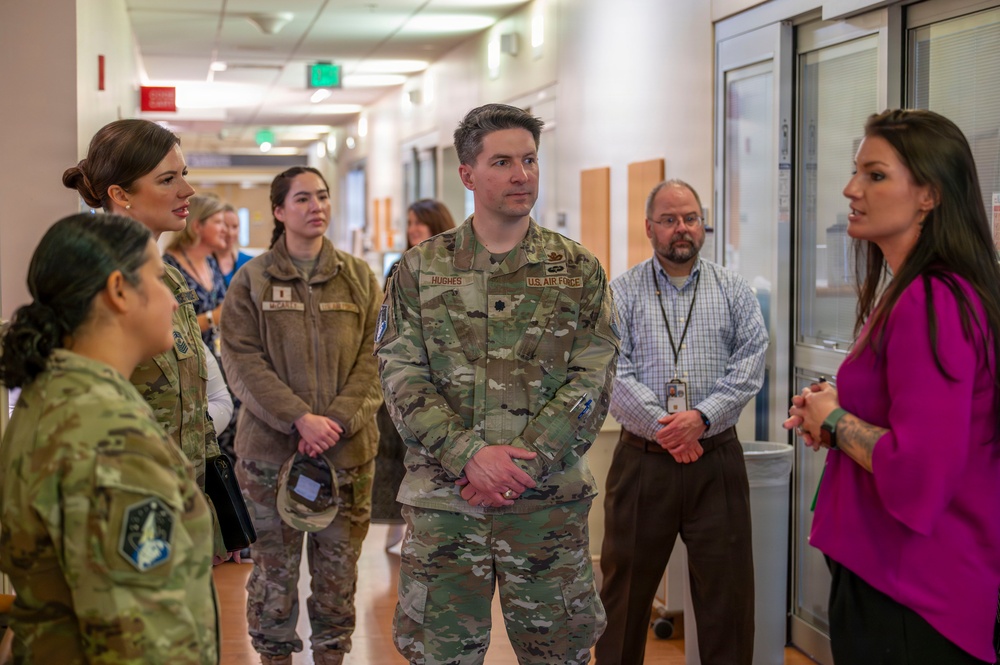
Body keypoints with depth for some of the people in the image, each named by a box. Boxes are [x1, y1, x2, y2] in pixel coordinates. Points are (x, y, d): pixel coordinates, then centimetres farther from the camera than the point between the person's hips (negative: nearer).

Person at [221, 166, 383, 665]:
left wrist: (338, 421, -13)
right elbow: (242, 362, -6)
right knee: (274, 568, 6)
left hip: (348, 451, 2)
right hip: (271, 449, -2)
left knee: (338, 568, 9)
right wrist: (299, 418, -17)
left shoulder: (359, 278, 7)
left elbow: (374, 358, 1)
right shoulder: (251, 281, 2)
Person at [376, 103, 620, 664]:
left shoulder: (579, 270, 4)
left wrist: (523, 463, -14)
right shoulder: (420, 270, 4)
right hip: (443, 500, 0)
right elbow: (402, 379, -3)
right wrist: (470, 454, -16)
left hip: (551, 498, 0)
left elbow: (593, 380, -3)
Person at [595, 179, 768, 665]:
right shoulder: (621, 293, 4)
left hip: (716, 459, 1)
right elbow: (610, 371, -6)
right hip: (642, 459, -1)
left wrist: (702, 416, -15)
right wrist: (662, 425, -16)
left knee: (726, 585, 5)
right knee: (626, 586, 7)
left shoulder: (734, 291, 7)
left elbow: (750, 365, -2)